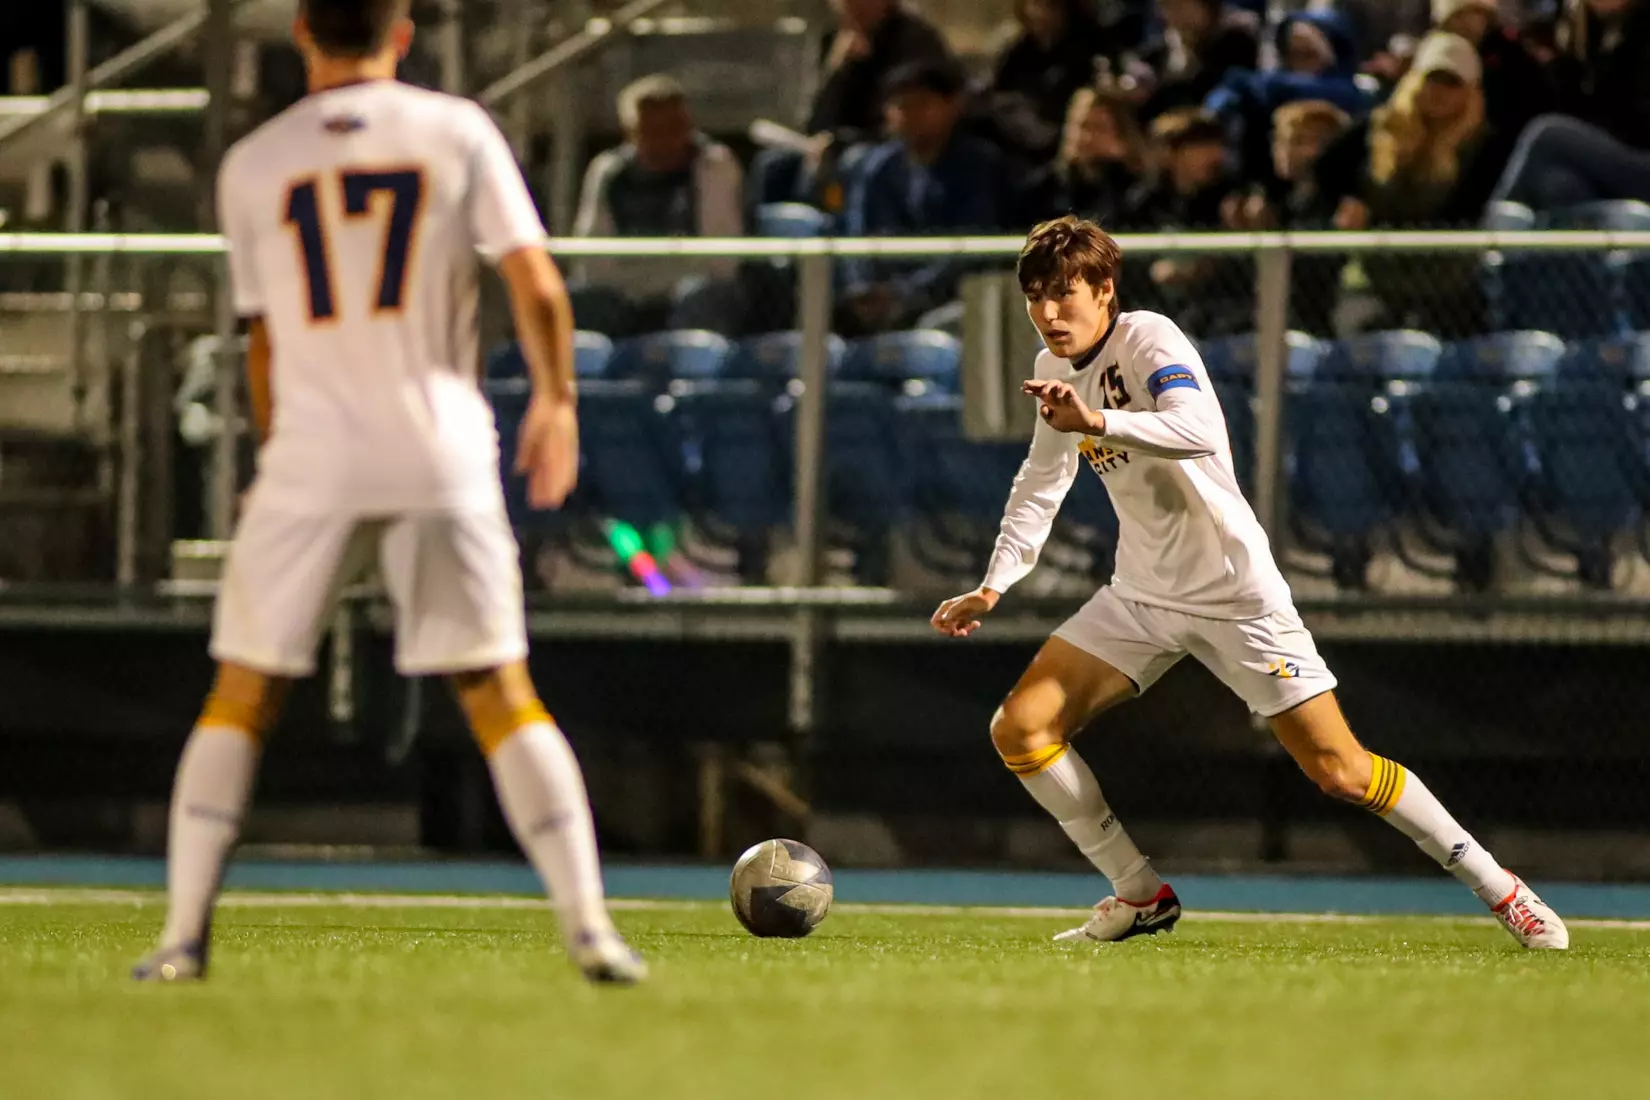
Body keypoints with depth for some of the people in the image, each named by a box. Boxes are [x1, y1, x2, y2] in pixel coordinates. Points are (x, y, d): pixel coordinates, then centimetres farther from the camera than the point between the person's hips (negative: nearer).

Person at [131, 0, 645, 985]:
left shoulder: (253, 165, 6)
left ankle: (184, 933, 2)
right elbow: (538, 285, -2)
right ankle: (589, 924, -2)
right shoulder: (455, 131, 3)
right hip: (442, 447, 0)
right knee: (500, 691, 4)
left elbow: (264, 344, 12)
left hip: (312, 458, 0)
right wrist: (556, 401, 11)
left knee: (243, 693, 8)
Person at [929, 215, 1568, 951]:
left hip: (1235, 593, -7)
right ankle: (1142, 897, 7)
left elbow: (1199, 430, -38)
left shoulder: (1149, 341, -17)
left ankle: (1496, 887, 5)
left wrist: (1096, 421, -50)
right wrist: (992, 587, 12)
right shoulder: (1058, 368, 6)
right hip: (1141, 595, 7)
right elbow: (1039, 488, 21)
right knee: (1019, 729, -6)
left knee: (1337, 768, -10)